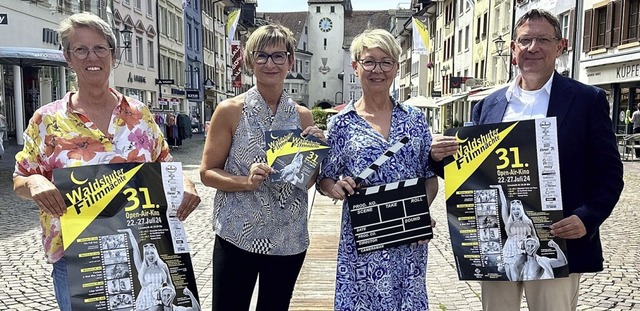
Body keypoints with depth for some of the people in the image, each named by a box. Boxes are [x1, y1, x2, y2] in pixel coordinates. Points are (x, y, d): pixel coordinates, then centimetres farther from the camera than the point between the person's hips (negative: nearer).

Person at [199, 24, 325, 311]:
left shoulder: (302, 116, 2)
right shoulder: (230, 110, -6)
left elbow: (308, 181, 8)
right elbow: (207, 172, -4)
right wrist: (246, 182, -21)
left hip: (288, 239, 3)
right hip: (237, 236, -3)